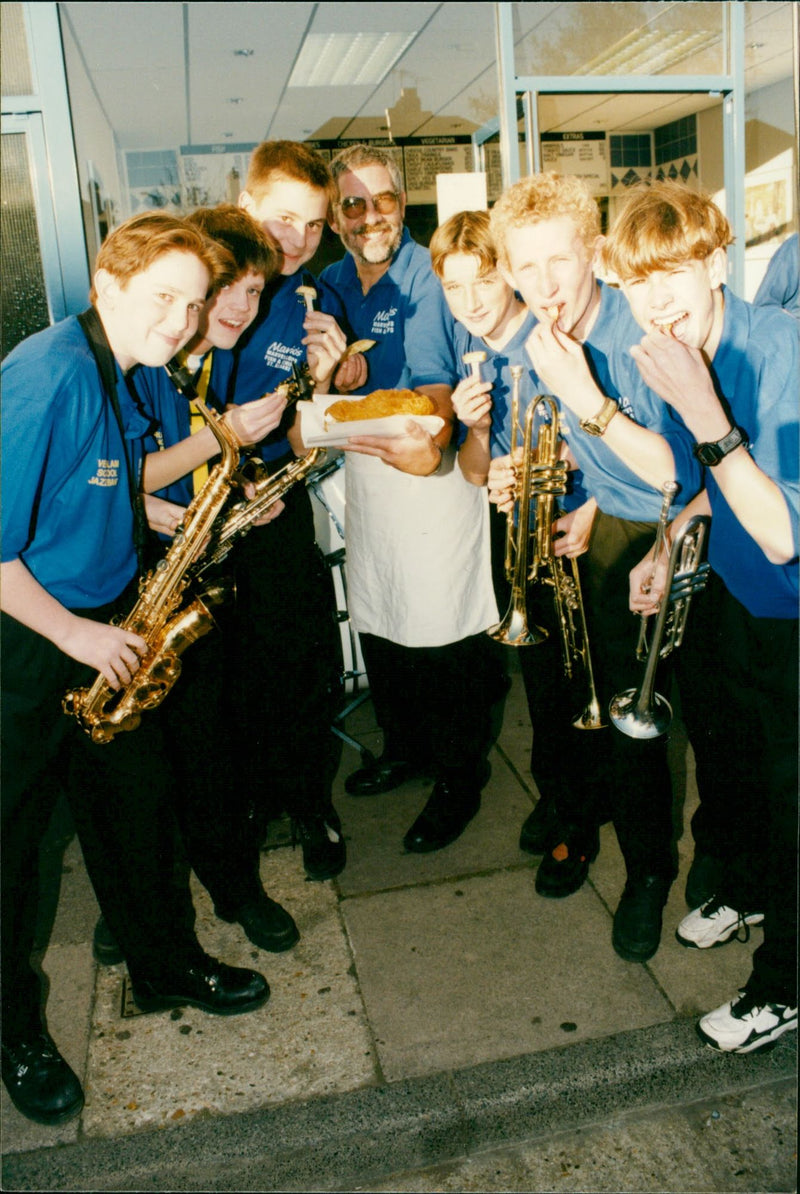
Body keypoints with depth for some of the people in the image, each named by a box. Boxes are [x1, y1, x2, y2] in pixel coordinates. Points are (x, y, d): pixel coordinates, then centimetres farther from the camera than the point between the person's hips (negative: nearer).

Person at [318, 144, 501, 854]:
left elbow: (435, 386, -23)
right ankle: (404, 748, 39)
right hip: (363, 467, 7)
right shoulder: (331, 283, 8)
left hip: (429, 470, -7)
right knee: (377, 621, 16)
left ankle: (460, 781, 18)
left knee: (442, 631, -1)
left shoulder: (427, 275, -13)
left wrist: (431, 447, -39)